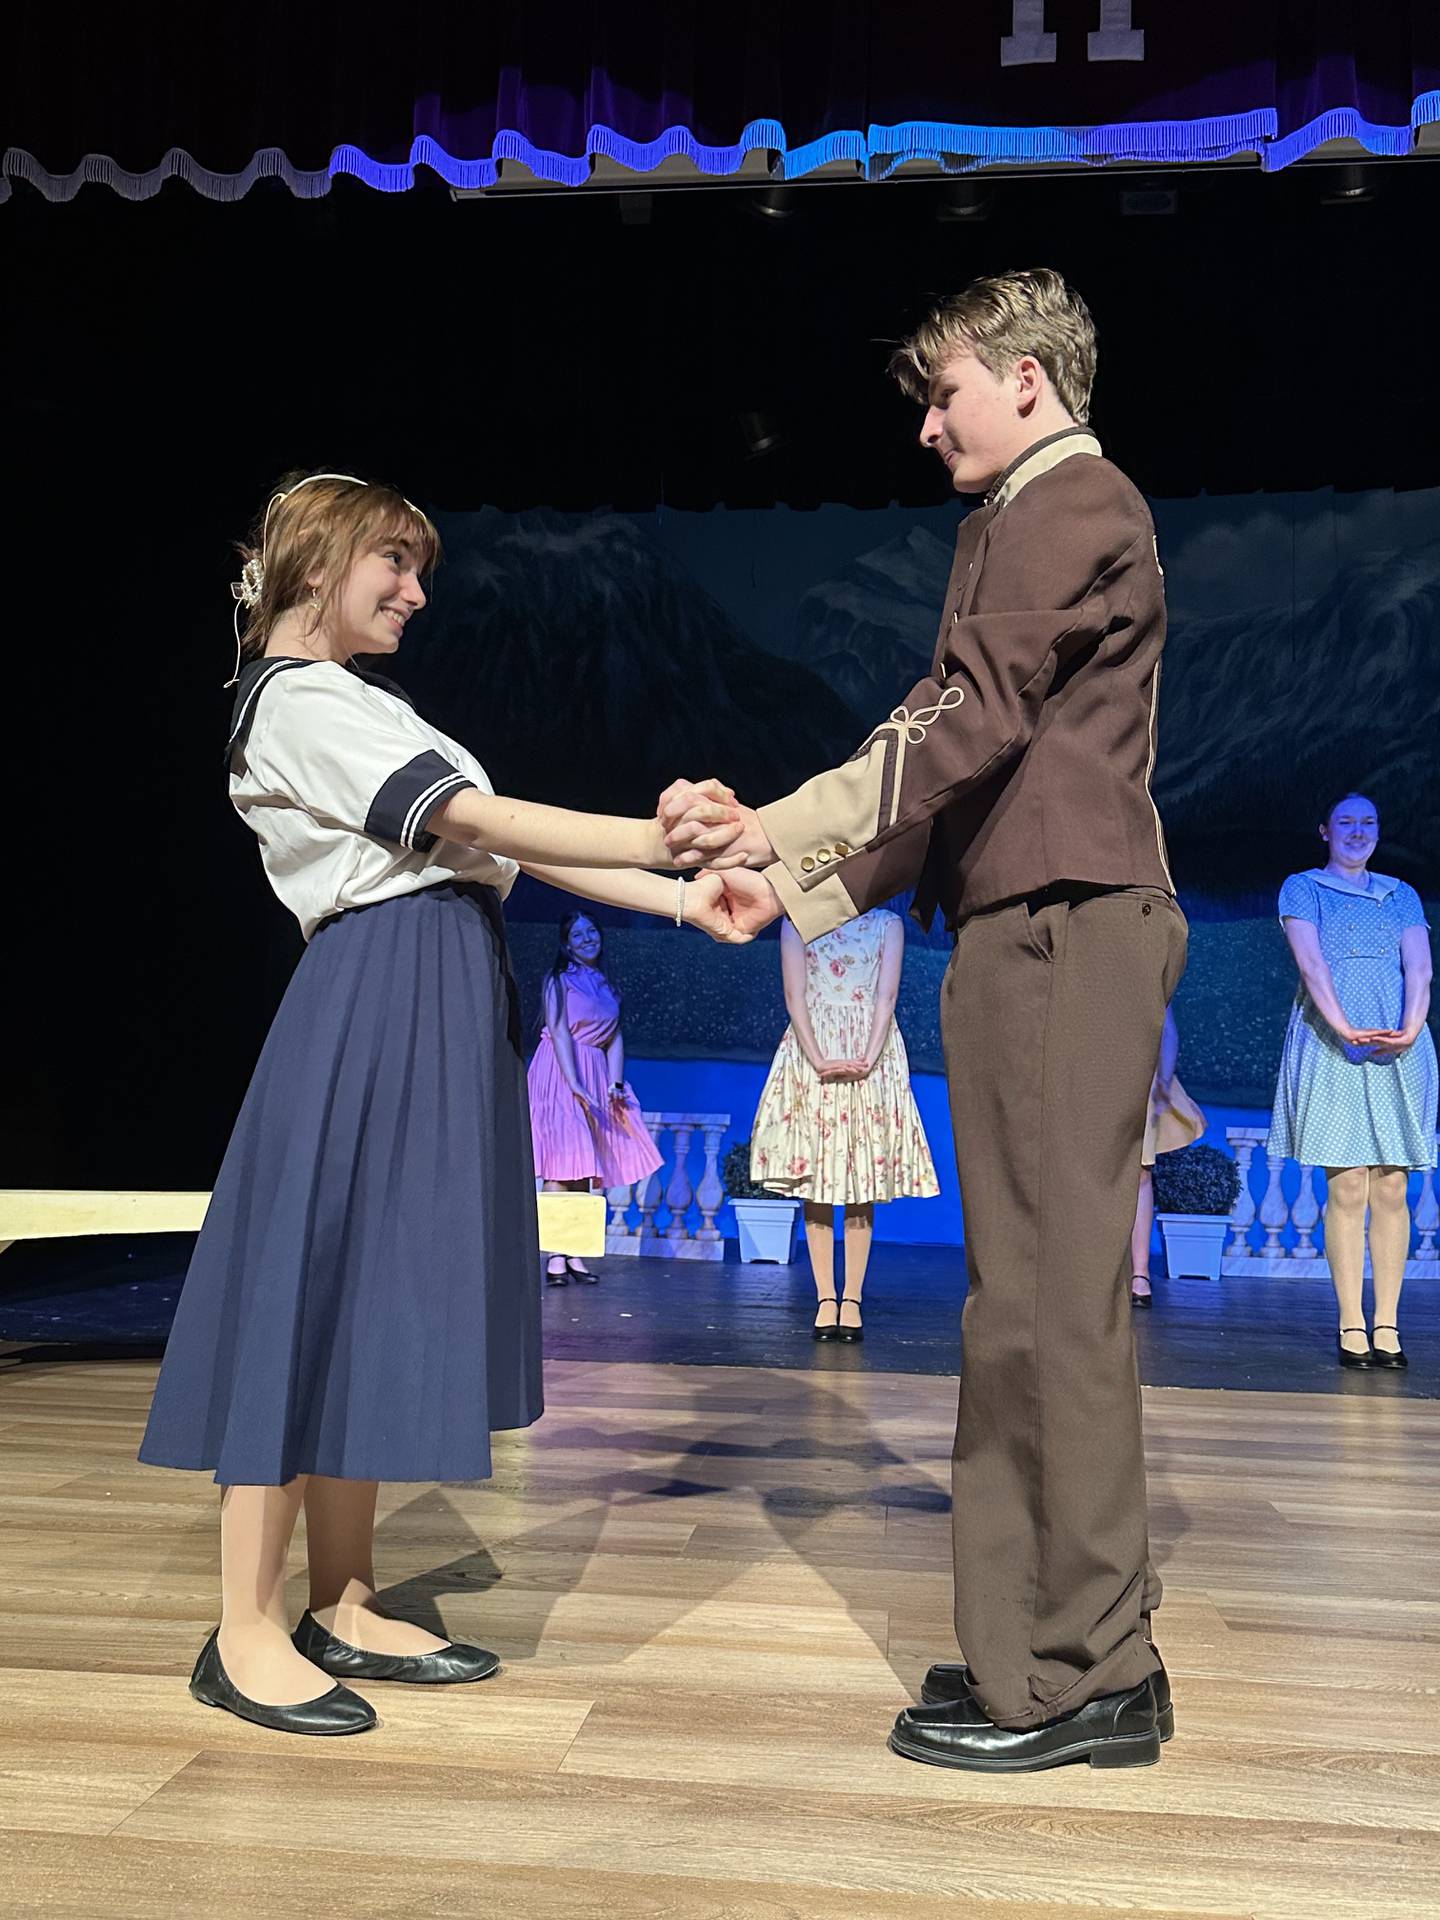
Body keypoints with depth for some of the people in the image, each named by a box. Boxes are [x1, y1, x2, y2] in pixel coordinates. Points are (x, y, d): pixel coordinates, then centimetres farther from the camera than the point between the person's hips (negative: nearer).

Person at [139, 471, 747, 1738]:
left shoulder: (356, 706, 22)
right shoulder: (299, 701, -7)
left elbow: (500, 852, 12)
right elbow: (480, 822, -17)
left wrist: (679, 900, 3)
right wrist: (661, 839, -20)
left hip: (433, 1017, 10)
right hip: (375, 1015, -10)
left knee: (379, 1295, 10)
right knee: (317, 1291, -6)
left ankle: (343, 1609, 19)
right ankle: (247, 1634, 5)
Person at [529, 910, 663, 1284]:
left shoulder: (607, 988, 18)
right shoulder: (559, 980, 1)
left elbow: (615, 1039, 11)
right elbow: (559, 1033, -9)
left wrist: (614, 1084, -5)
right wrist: (575, 1085, -20)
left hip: (596, 1076, 6)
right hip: (560, 1073, -6)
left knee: (584, 1168, 3)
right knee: (563, 1164, -14)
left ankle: (574, 1254, 5)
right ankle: (556, 1257, -16)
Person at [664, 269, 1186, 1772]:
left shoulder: (1076, 506, -4)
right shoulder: (1011, 525, 27)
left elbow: (971, 720, -16)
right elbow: (947, 752, 23)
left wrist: (781, 826, -19)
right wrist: (795, 886, 17)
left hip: (1065, 927, -10)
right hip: (1027, 933, 10)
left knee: (1050, 1297, -8)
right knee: (1033, 1298, 11)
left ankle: (1076, 1677, 1)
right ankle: (1077, 1648, 20)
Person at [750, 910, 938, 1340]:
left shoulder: (887, 923, 9)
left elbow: (886, 996, 0)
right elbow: (795, 997, 0)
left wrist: (867, 1061, -13)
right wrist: (819, 1061, -12)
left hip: (871, 1057, 0)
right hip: (813, 1053, 0)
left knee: (864, 1183, -2)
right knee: (814, 1180, -3)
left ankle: (852, 1299, 1)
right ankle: (825, 1298, 1)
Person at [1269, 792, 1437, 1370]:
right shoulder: (1302, 888, 11)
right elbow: (1312, 963, -4)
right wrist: (1345, 1029, -19)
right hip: (1331, 1047, -3)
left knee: (1392, 1188, -2)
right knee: (1346, 1188, -8)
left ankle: (1387, 1325, 0)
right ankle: (1351, 1325, -6)